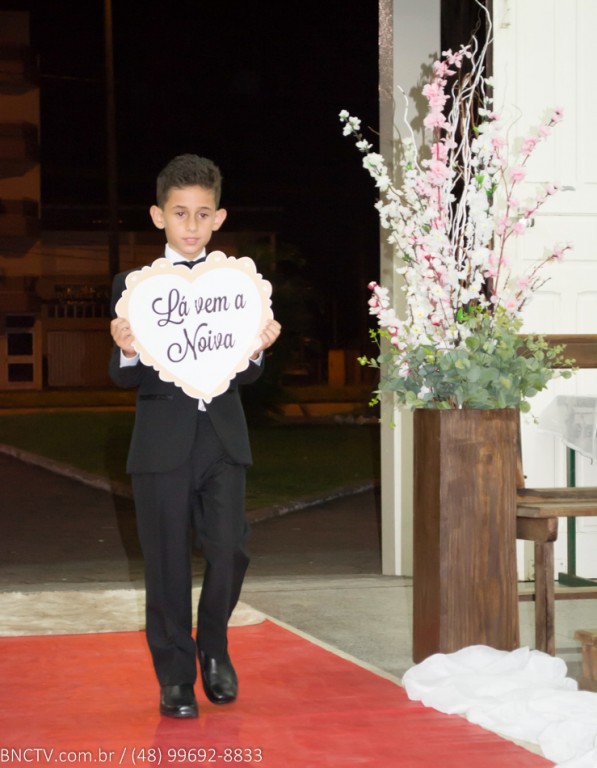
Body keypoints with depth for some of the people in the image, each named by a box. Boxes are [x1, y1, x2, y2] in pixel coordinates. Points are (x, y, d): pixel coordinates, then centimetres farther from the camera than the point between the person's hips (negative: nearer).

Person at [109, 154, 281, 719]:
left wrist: (257, 348, -16)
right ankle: (175, 678, 17)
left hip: (222, 440, 1)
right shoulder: (133, 286, 2)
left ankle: (213, 646, 21)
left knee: (230, 550, -7)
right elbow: (125, 378, -2)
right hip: (162, 443, -1)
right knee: (168, 565, 3)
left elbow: (245, 375, 5)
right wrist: (127, 353, -24)